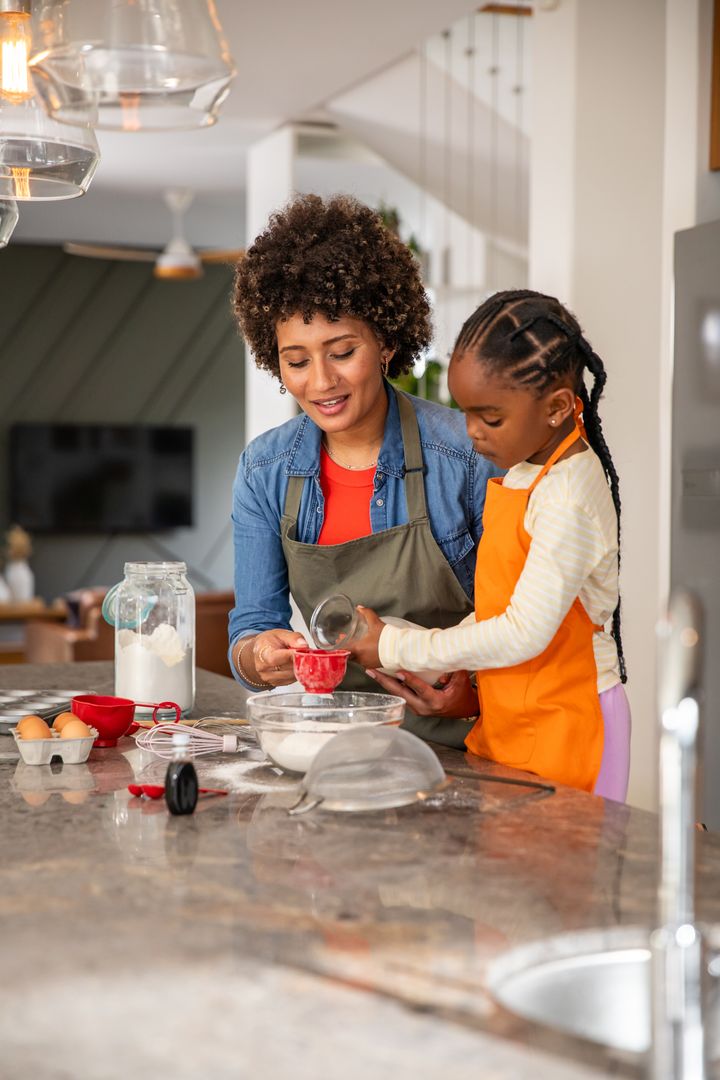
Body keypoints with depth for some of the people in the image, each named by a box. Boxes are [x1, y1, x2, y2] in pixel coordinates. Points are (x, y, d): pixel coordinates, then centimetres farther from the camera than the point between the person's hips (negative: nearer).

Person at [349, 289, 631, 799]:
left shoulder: (569, 497, -19)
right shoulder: (521, 473, 9)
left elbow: (525, 633, -21)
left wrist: (395, 648, -14)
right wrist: (468, 685, 2)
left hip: (562, 728, -8)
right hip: (507, 720, 8)